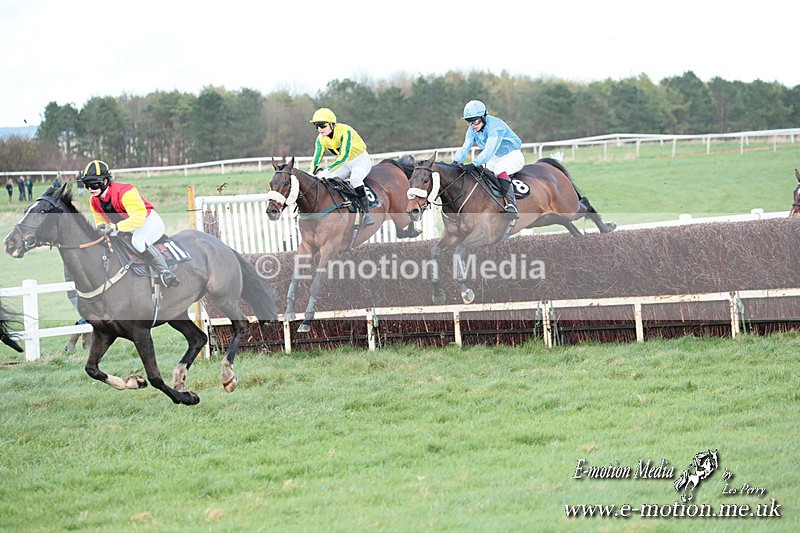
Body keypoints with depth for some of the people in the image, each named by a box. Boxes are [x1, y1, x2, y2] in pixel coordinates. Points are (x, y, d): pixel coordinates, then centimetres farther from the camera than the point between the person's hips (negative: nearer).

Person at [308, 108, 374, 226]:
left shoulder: (345, 131, -28)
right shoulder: (321, 139, -7)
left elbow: (344, 156, -37)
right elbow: (316, 159, -9)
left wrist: (327, 170, -46)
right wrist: (311, 174, -30)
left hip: (361, 160, -7)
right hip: (345, 164, 7)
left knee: (355, 179, -35)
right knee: (328, 180, -17)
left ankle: (366, 213, -33)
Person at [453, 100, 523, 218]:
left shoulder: (495, 126, -28)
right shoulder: (472, 130, -3)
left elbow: (489, 150, -39)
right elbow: (465, 148, -13)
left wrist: (474, 164, -51)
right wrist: (456, 161, -34)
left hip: (513, 156, -9)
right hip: (495, 159, 9)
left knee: (499, 169, -37)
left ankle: (511, 205, -45)